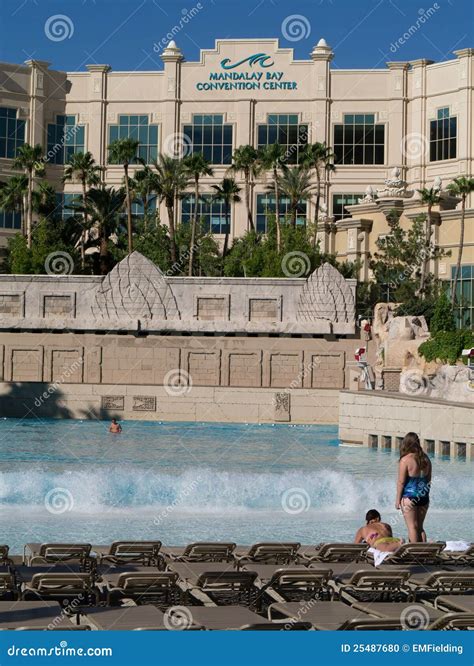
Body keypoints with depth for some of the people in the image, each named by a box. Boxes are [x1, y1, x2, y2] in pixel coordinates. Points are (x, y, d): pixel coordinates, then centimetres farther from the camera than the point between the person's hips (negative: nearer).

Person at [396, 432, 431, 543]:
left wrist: (398, 500, -4)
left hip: (409, 497, -6)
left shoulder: (405, 460, -13)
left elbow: (401, 482, -12)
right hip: (424, 497, 6)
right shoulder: (425, 459, 4)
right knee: (420, 527, 14)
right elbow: (428, 480, 12)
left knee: (412, 526, 0)